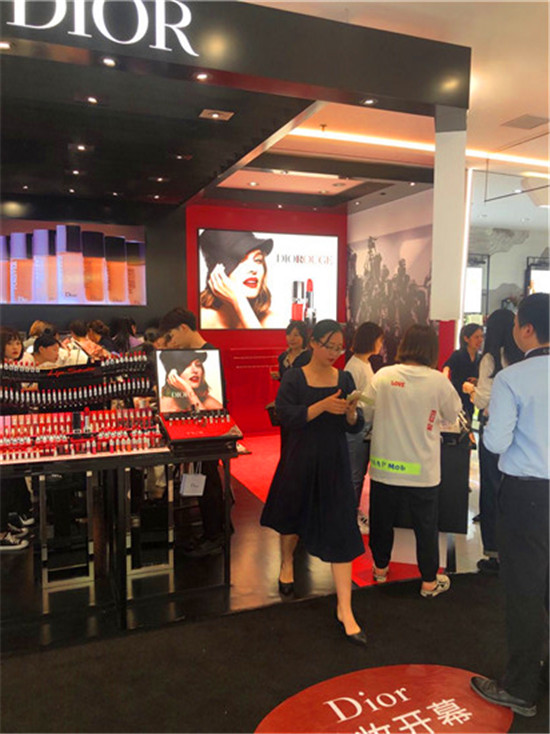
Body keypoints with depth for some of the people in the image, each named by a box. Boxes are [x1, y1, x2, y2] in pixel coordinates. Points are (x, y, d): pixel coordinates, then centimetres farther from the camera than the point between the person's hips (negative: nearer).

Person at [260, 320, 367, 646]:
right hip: (300, 460, -1)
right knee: (293, 516, 20)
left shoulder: (345, 379, 2)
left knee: (341, 531, -3)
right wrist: (322, 406, -29)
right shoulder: (294, 379, -6)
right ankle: (287, 564, 52)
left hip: (335, 463, 1)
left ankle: (345, 609, 6)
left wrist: (351, 412, -20)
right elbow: (288, 417, -18)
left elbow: (356, 426, 2)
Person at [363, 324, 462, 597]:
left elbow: (367, 414, 2)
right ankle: (429, 581, 29)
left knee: (382, 520, 20)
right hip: (422, 470, -2)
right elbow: (452, 415, 3)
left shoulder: (382, 376, -9)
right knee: (426, 525, 16)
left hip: (384, 466, 2)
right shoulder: (438, 381, -14)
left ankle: (380, 567, 39)